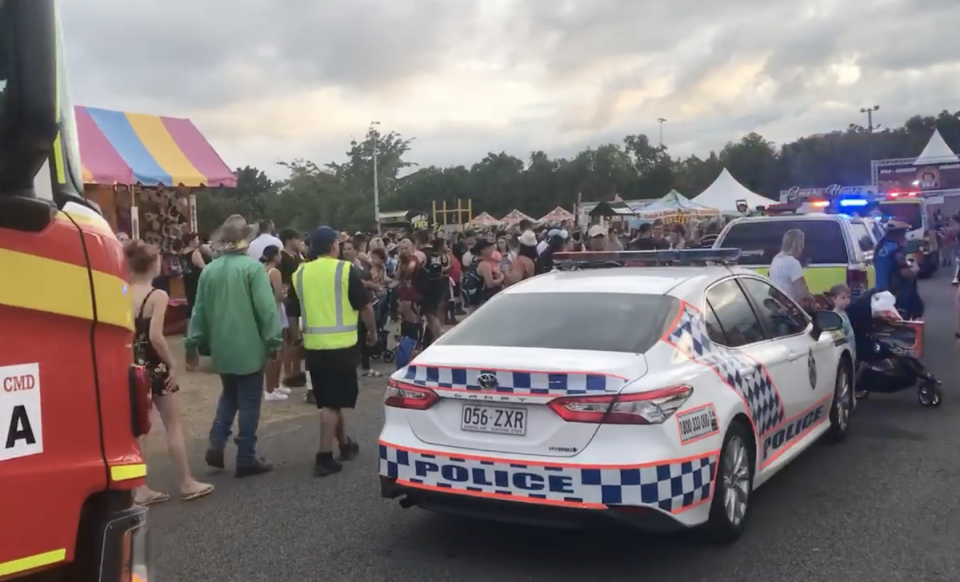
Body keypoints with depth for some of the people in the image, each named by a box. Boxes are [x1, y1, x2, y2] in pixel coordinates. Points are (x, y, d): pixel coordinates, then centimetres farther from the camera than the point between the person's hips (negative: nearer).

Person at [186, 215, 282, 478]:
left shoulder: (209, 270, 3)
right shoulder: (253, 267, -13)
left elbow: (199, 310, 8)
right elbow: (266, 308, -15)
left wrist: (194, 341, 17)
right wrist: (274, 340, -8)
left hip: (221, 347, 5)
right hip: (249, 346, -5)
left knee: (229, 396, 22)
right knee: (248, 401, 3)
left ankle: (216, 445, 11)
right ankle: (246, 458, 7)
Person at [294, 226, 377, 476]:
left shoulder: (300, 273, 5)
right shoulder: (346, 269, -8)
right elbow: (365, 307, -5)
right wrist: (372, 332, 10)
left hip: (313, 346, 5)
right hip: (341, 345, -5)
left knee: (329, 399, 17)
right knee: (333, 402, -2)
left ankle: (344, 444, 31)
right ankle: (324, 457, -6)